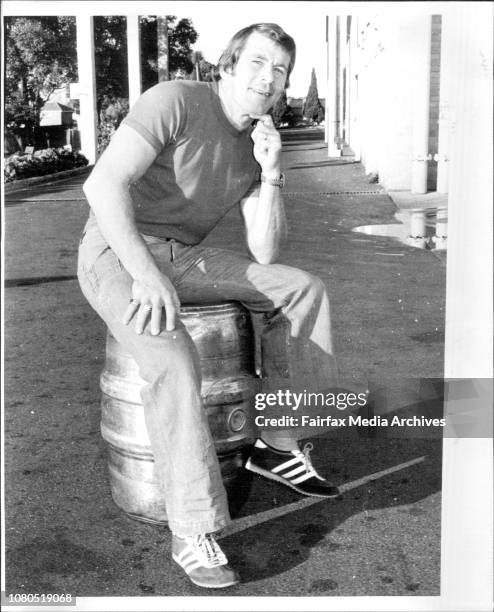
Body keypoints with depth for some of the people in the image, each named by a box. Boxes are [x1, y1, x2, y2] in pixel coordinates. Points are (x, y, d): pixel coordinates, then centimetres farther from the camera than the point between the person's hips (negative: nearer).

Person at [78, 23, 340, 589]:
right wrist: (147, 274, -33)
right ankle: (193, 532, -24)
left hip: (183, 257, 7)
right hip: (116, 253, -7)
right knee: (172, 359, -34)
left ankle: (278, 443, 1)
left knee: (302, 289, -4)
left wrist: (271, 175, -10)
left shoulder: (258, 145, 9)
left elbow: (264, 255, 1)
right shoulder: (175, 101, -12)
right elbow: (104, 184, -23)